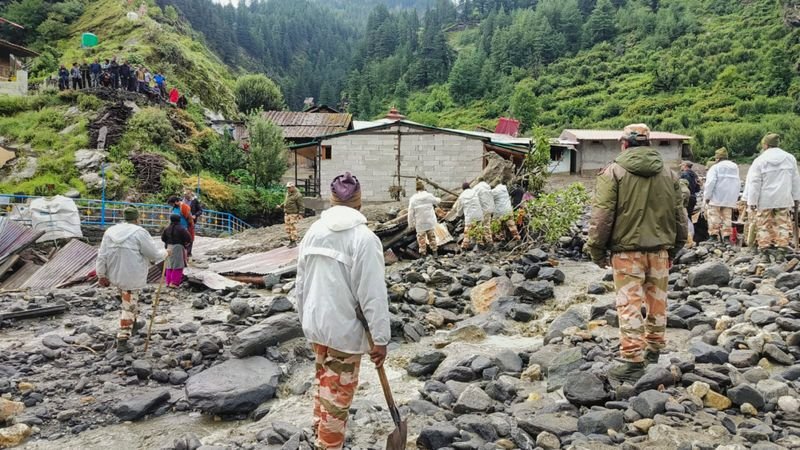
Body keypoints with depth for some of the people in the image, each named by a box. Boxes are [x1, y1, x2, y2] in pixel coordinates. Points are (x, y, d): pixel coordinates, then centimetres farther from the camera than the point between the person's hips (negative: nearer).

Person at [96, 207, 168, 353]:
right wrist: (165, 253, 10)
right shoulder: (139, 232, -15)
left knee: (128, 302, 29)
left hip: (115, 275, 6)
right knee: (129, 307, 2)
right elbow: (154, 254, -10)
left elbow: (102, 256, 4)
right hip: (132, 278, -6)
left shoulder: (110, 231, 3)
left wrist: (101, 275, 11)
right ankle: (122, 341, 5)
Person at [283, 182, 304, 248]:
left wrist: (301, 214, -17)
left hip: (294, 214, -8)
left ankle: (294, 242, -3)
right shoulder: (288, 193, 12)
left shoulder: (297, 195, -13)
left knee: (293, 228, -8)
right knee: (288, 228, 8)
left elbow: (301, 206, -13)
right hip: (287, 213, 8)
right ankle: (291, 240, 17)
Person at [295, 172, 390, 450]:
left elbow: (301, 284, 8)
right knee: (338, 393, 8)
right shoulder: (364, 238, -20)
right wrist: (380, 338, -13)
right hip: (345, 329, -7)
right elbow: (373, 294, -20)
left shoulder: (313, 231, 0)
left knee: (323, 381, 27)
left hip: (316, 324, 7)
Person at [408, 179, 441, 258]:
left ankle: (423, 253, 12)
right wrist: (439, 199, 39)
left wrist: (411, 224, -1)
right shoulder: (429, 196, -7)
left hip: (420, 223, -2)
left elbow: (411, 213, -11)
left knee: (421, 238, 9)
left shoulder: (413, 199, -13)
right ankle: (434, 251, 22)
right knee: (432, 236, 16)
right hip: (430, 222, 2)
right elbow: (436, 201, 15)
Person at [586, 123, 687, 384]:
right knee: (657, 301, 17)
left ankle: (633, 362, -5)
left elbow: (601, 216, -10)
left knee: (630, 305, -4)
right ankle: (654, 350, 33)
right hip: (659, 249, 5)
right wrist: (674, 248, 24)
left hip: (627, 249, -5)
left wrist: (597, 250, -2)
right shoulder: (668, 174, 10)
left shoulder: (614, 172, -7)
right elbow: (679, 215, 15)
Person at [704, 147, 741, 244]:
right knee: (727, 217, 7)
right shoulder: (735, 167, 18)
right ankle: (726, 236, 4)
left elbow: (710, 182, -15)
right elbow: (738, 183, 22)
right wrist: (735, 197, 25)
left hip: (716, 198, -6)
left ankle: (713, 235, -10)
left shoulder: (715, 167, -6)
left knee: (713, 215, -5)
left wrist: (707, 196, -10)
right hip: (730, 199, 6)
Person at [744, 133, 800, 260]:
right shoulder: (790, 158, 5)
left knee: (764, 226, 4)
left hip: (765, 200, -2)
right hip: (784, 199, 2)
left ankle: (765, 250, 3)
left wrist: (752, 201, -3)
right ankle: (781, 249, 0)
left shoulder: (760, 161, -6)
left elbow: (754, 183, -7)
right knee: (782, 224, 5)